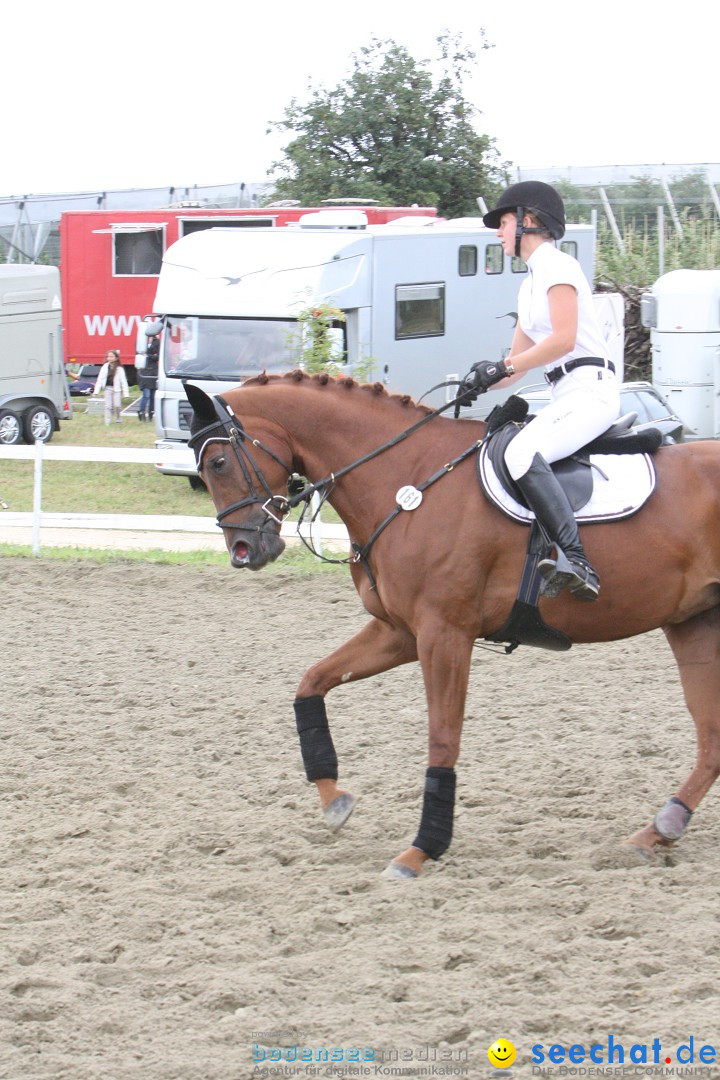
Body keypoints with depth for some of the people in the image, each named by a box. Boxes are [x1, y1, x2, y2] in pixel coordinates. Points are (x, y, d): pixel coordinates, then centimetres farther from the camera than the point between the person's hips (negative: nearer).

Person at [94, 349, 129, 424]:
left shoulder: (119, 369, -4)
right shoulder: (105, 367, 2)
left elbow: (123, 381, -2)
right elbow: (100, 379, 6)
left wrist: (126, 393, -5)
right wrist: (96, 391, 2)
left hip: (117, 389, -2)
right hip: (108, 388, 2)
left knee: (116, 405, -8)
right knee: (108, 406, 0)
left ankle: (117, 420, 15)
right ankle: (107, 421, 7)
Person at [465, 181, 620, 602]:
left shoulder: (557, 267, -6)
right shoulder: (531, 283, 24)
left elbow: (563, 339, -17)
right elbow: (518, 358, 24)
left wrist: (502, 368, -15)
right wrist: (480, 381, 7)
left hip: (591, 389, -11)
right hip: (566, 395, 11)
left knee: (522, 453, -30)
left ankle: (576, 561, -39)